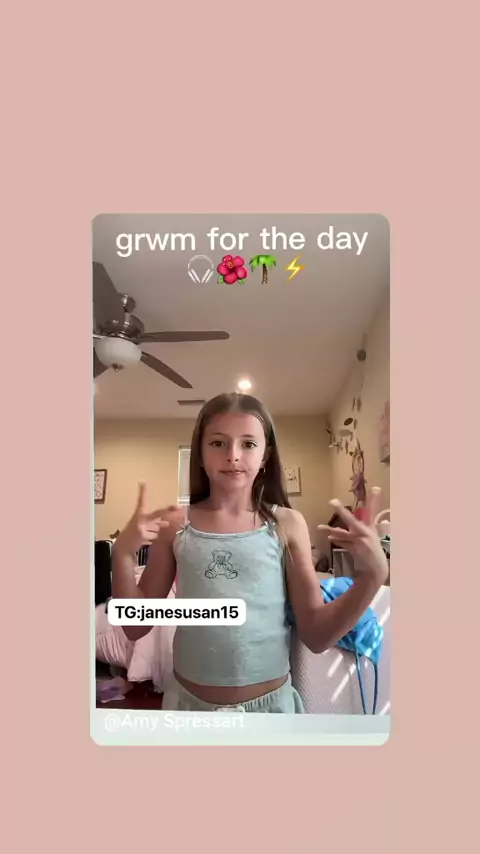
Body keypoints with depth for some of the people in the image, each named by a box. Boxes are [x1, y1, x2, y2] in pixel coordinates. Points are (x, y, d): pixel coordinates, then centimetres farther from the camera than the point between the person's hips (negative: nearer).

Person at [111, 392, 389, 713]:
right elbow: (136, 626, -2)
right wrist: (123, 556, -17)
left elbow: (317, 636, -7)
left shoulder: (287, 524, -8)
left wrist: (374, 574, -20)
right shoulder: (175, 525, -7)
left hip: (270, 701, 0)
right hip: (189, 700, 1)